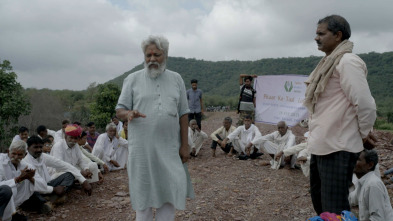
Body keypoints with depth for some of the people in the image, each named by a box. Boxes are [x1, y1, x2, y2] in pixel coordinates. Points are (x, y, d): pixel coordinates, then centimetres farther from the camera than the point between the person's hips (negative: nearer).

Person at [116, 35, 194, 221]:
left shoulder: (176, 79, 8)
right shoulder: (133, 79, 3)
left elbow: (183, 114, 8)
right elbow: (120, 110, 2)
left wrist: (185, 145, 2)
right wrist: (129, 113, -22)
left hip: (170, 149, 2)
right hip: (142, 148, -1)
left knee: (171, 191, 4)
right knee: (143, 192, 7)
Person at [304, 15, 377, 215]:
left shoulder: (347, 61, -15)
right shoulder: (329, 62, 15)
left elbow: (365, 103, -20)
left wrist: (365, 133, -6)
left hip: (337, 147, -10)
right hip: (321, 145, 10)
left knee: (334, 210, -3)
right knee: (320, 203, 21)